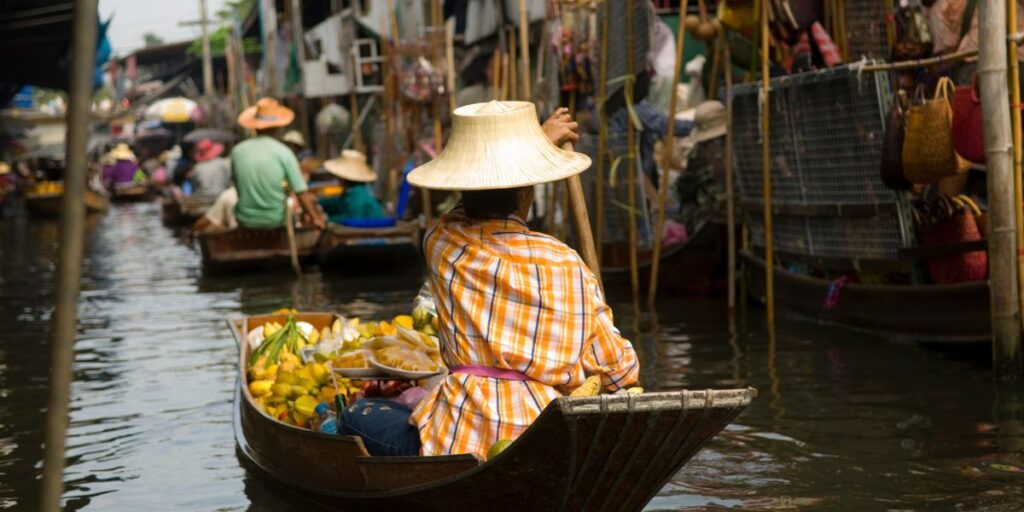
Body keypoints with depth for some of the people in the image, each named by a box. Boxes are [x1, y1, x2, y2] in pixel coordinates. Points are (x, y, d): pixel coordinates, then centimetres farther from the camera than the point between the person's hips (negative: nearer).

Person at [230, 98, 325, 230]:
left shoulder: (237, 151, -6)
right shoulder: (283, 152, -12)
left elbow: (237, 185, 10)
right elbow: (302, 193, -14)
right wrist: (315, 219, -11)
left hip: (245, 220, 2)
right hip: (275, 220, -2)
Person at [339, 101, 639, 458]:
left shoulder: (441, 243, 6)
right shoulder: (566, 264, 3)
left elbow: (484, 202, 31)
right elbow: (618, 368, 7)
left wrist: (538, 141, 44)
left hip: (460, 439, -3)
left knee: (354, 416, 20)